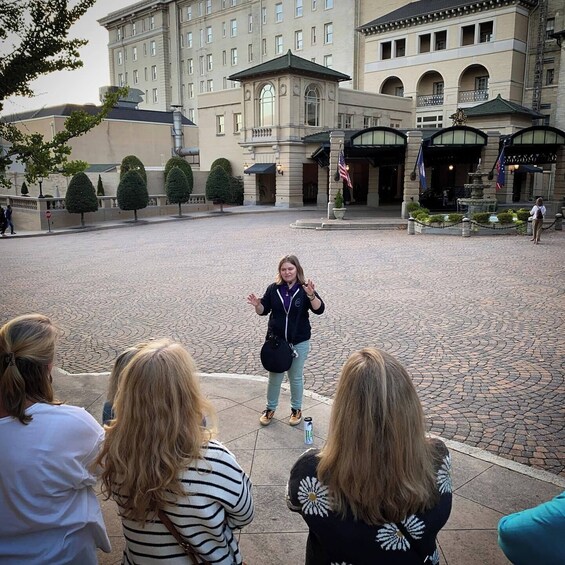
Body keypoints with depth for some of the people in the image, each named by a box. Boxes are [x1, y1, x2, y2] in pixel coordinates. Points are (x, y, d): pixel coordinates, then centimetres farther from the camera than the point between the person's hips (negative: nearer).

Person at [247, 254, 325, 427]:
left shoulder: (304, 289, -10)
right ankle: (270, 408, 32)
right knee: (274, 377, 15)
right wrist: (257, 305, -19)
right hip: (276, 341, 2)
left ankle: (296, 409, 31)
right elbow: (263, 311, 3)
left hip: (299, 342, -2)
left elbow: (319, 309, -21)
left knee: (296, 377, 13)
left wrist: (311, 295, -38)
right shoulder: (273, 289, -4)